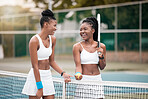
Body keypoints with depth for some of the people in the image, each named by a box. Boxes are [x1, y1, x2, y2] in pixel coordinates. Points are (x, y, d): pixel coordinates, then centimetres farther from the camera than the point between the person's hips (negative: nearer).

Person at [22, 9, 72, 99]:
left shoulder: (53, 39, 6)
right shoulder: (35, 40, -15)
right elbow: (35, 66, -16)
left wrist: (63, 73, -1)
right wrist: (39, 87, -17)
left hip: (48, 76, 6)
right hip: (36, 77, -6)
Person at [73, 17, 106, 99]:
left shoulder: (101, 46, 5)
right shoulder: (77, 46, -3)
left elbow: (102, 67, 9)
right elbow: (78, 66, -9)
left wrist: (101, 56, -8)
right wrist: (78, 74, -29)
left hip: (97, 80, 2)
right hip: (83, 80, -2)